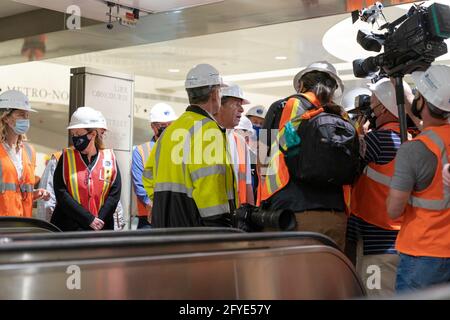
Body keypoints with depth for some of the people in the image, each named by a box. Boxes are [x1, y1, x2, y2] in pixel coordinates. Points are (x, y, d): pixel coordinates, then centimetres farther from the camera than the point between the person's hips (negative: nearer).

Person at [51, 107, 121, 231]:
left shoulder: (109, 159, 4)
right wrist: (89, 219, -14)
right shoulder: (67, 158, 2)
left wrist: (98, 221, -12)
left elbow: (114, 194, -1)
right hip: (69, 229, -1)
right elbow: (61, 193, -8)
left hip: (100, 231, 1)